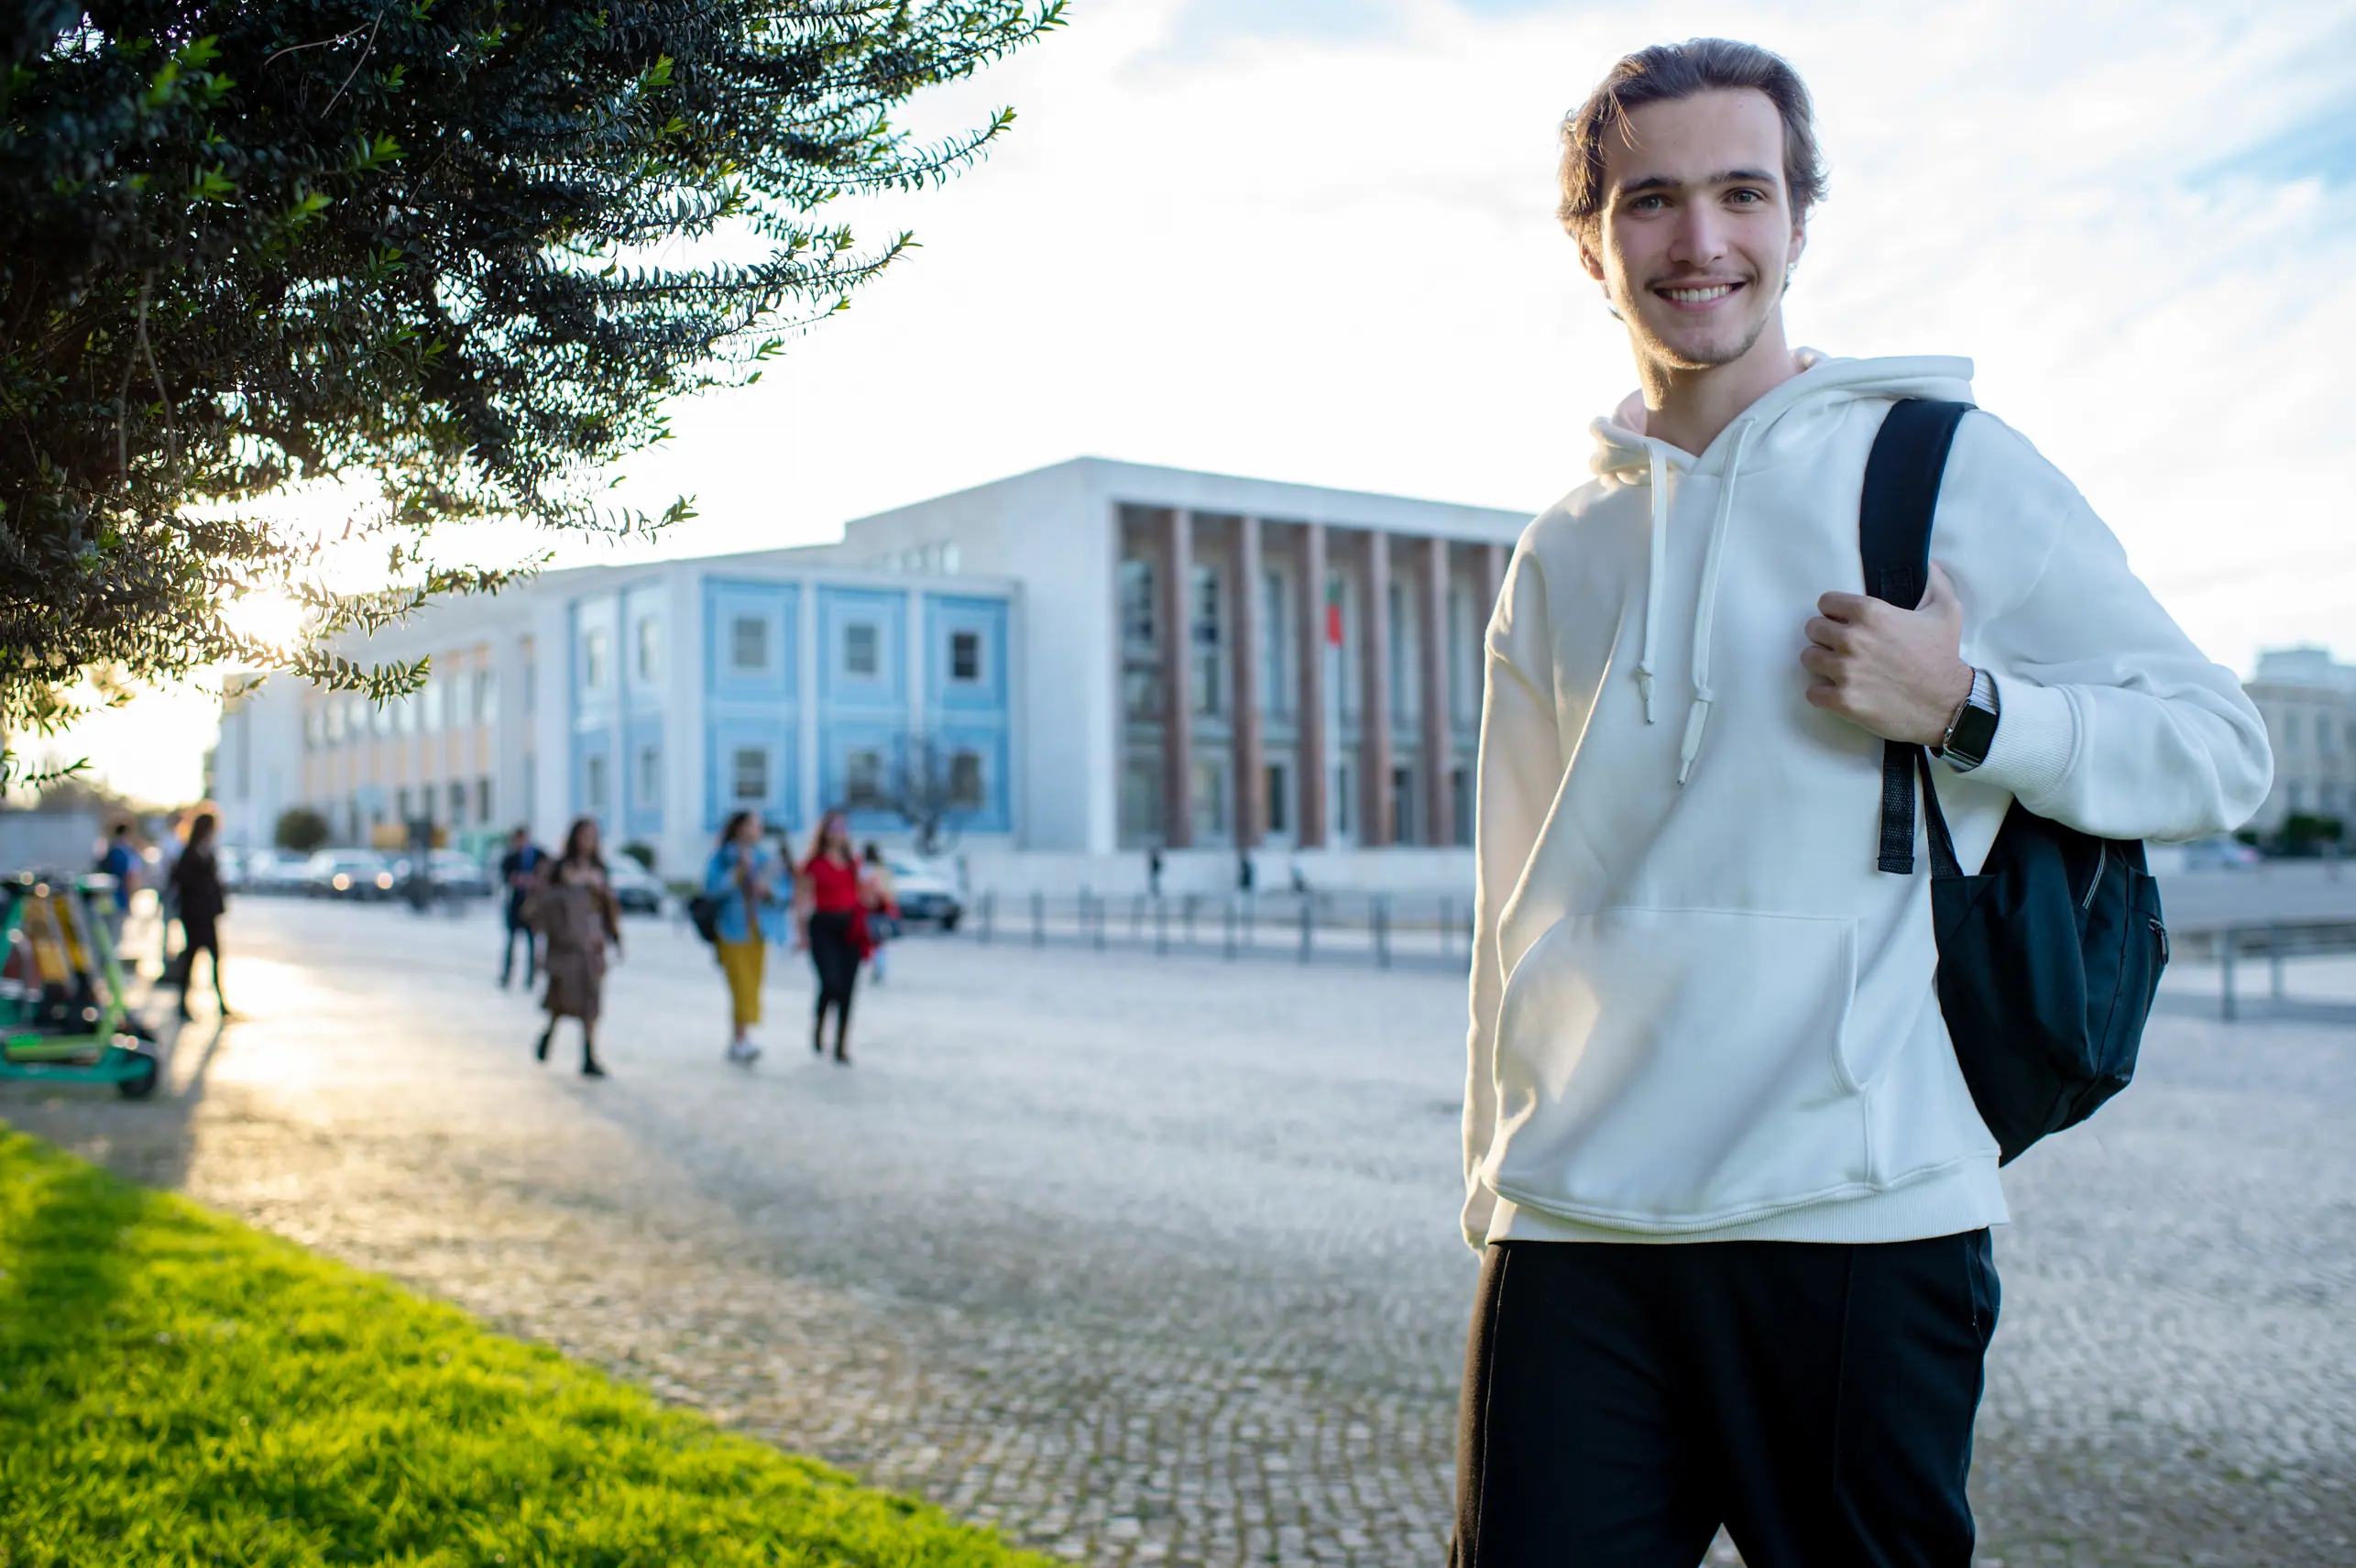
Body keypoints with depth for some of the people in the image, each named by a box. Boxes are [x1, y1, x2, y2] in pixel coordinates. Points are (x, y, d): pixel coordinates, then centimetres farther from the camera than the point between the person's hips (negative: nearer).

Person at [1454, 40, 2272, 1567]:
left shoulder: (1948, 466, 2)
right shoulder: (1564, 552, 14)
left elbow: (2225, 751, 3)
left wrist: (1965, 707, -13)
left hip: (1856, 1219, -3)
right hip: (1574, 1226, 4)